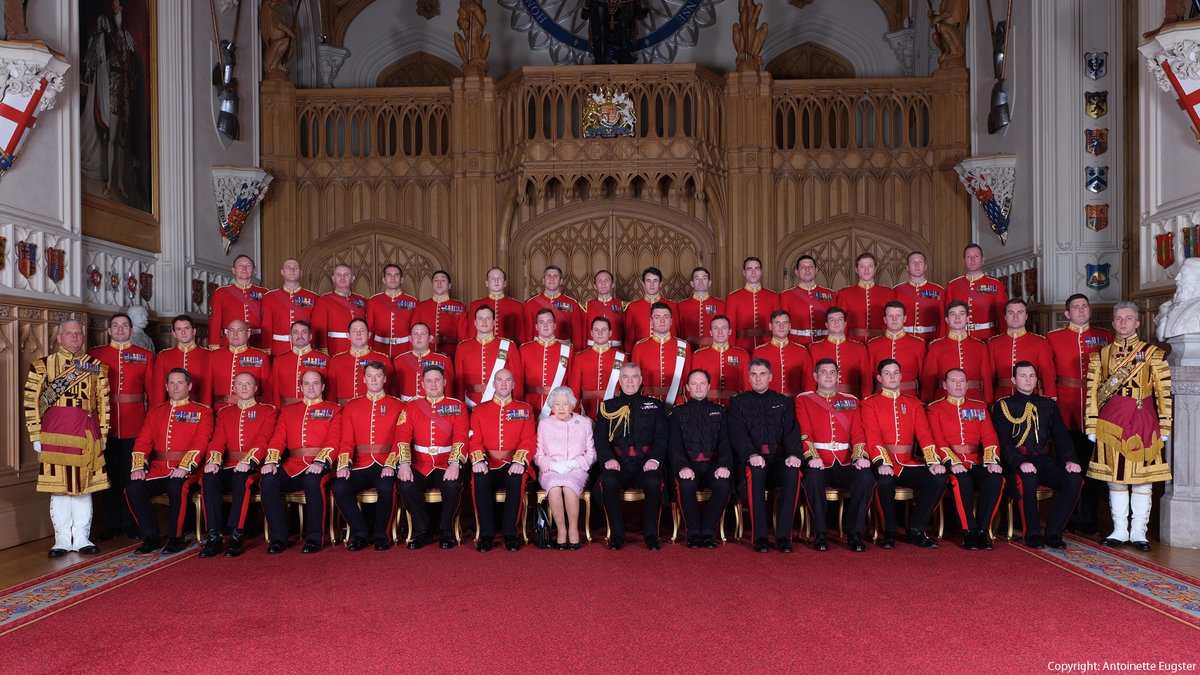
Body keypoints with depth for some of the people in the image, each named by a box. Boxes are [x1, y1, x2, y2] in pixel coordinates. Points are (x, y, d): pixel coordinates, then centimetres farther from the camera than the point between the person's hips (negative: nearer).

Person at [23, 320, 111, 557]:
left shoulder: (96, 367, 10)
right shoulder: (42, 365, 4)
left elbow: (104, 403, 9)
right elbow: (31, 402, 0)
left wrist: (103, 435, 5)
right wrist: (36, 435, -5)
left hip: (87, 434, 2)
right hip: (55, 434, -2)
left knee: (84, 486, 6)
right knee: (58, 487, 3)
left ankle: (81, 538, 15)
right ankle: (62, 539, 13)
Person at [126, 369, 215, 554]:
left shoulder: (203, 412, 5)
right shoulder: (155, 412, 20)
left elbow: (201, 442, -9)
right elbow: (142, 441, 11)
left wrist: (184, 467, -22)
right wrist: (138, 466, -6)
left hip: (186, 470, -5)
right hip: (158, 470, 5)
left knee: (176, 487, -35)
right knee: (133, 489, -20)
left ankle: (177, 538, -17)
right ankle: (151, 538, -6)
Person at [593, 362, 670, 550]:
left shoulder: (655, 405, 16)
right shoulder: (607, 407, 17)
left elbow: (662, 436, 6)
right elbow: (600, 437, 7)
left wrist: (655, 458, -13)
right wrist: (608, 458, -13)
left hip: (645, 462, 0)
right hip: (618, 462, 0)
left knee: (654, 482, -33)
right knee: (608, 481, -33)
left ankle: (651, 535, -17)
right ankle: (616, 535, -19)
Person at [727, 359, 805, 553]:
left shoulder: (784, 402, 20)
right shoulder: (738, 402, 15)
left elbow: (792, 431, 7)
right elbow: (738, 433, -1)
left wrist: (794, 453, -15)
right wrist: (751, 454, -21)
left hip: (779, 457, 2)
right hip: (752, 458, -1)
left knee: (793, 472, -33)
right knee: (756, 472, -37)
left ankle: (783, 536, -27)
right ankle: (760, 537, -31)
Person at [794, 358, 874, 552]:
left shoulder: (850, 400, 19)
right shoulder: (804, 399, 10)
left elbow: (858, 433, 9)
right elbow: (804, 432, -3)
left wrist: (860, 456, -12)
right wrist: (812, 457, -21)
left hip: (845, 464, 3)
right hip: (819, 463, -2)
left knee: (866, 478, -29)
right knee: (813, 478, -36)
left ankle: (855, 534, -13)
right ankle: (820, 534, -19)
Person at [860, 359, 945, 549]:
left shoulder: (914, 404, 16)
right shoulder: (870, 404, 4)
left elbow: (925, 435, 4)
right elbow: (873, 438, -10)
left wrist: (934, 462, -14)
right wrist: (882, 463, -27)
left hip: (908, 464, 4)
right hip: (885, 464, -4)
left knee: (939, 479, -22)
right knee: (885, 481, -36)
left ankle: (916, 531, -8)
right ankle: (889, 533, -15)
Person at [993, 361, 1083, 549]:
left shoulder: (1049, 405, 21)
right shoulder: (1003, 406, 8)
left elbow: (1062, 436, 11)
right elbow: (1004, 441, -4)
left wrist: (1069, 460, -10)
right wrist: (1020, 463, -23)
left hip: (1045, 460, 4)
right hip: (1017, 463, -4)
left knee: (1074, 478, -25)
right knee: (1028, 478, -37)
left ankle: (1053, 532, -16)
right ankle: (1032, 534, -21)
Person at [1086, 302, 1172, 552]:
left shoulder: (1153, 354, 3)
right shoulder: (1100, 355, 8)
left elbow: (1165, 394, 1)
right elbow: (1092, 393, 5)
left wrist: (1164, 427, -4)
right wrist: (1092, 426, 0)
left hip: (1143, 422, -1)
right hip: (1111, 422, 1)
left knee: (1142, 477, 3)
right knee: (1115, 477, 6)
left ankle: (1138, 531, 12)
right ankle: (1119, 530, 15)